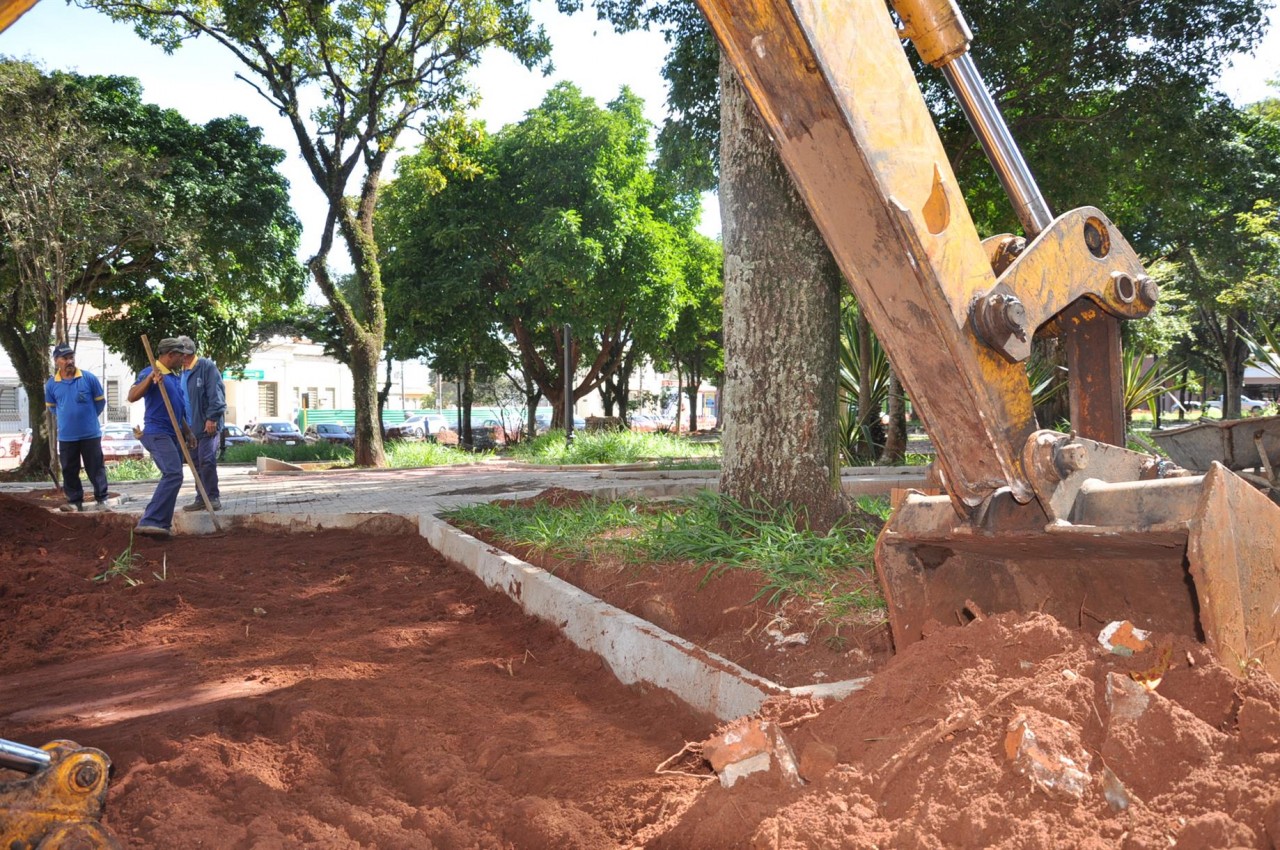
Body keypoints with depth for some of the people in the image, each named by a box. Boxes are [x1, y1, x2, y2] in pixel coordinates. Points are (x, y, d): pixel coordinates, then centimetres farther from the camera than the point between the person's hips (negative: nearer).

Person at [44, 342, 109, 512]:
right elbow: (52, 407, 18)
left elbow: (100, 401, 5)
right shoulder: (51, 384, 0)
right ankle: (75, 501, 17)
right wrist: (66, 419, 14)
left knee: (96, 468, 1)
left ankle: (101, 500, 8)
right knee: (69, 471, 8)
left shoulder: (89, 378, -7)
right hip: (66, 436, 2)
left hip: (90, 434, -2)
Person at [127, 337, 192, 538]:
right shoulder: (151, 373, -8)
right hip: (157, 433, -10)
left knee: (173, 477, 9)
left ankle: (162, 523, 15)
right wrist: (150, 378, -32)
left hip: (172, 435, 10)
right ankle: (150, 522, -24)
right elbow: (132, 397, -21)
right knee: (173, 474, -22)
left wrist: (187, 432, 29)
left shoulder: (175, 377, 18)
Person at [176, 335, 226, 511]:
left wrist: (212, 417, -19)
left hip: (208, 425, -8)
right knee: (196, 463, 9)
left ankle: (213, 497, -5)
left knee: (206, 460, -13)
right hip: (191, 427, 8)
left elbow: (216, 394, -14)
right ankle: (201, 499, 15)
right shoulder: (182, 372, 16)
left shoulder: (207, 366, -7)